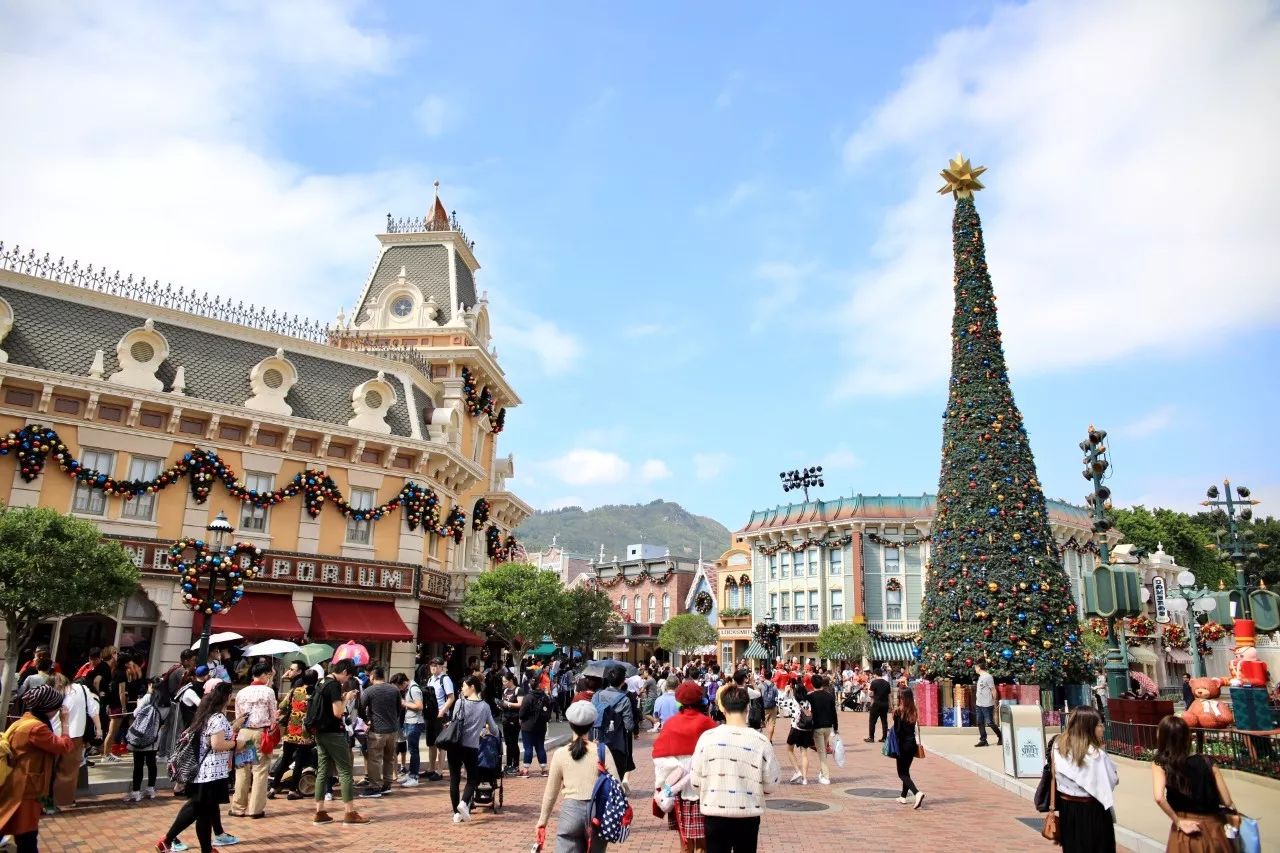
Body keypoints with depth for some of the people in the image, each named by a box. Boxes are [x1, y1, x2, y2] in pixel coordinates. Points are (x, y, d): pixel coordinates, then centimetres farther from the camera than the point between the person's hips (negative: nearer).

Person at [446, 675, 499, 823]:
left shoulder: (460, 703, -3)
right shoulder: (485, 706, 1)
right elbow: (494, 730, 7)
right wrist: (484, 727, 30)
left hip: (455, 745, 0)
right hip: (471, 748, 0)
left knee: (454, 779, 10)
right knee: (472, 778, 15)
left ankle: (457, 813, 8)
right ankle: (464, 803, -10)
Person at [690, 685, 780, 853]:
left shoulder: (708, 737, -10)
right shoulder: (760, 741, -11)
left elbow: (695, 781, -4)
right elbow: (770, 785, -3)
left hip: (715, 814, 0)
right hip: (748, 815, 0)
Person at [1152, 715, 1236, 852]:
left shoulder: (1160, 765, -10)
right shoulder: (1207, 762, -4)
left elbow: (1159, 798, -26)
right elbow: (1228, 803, -2)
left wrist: (1178, 822, -12)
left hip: (1188, 831, -3)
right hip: (1213, 828, 3)